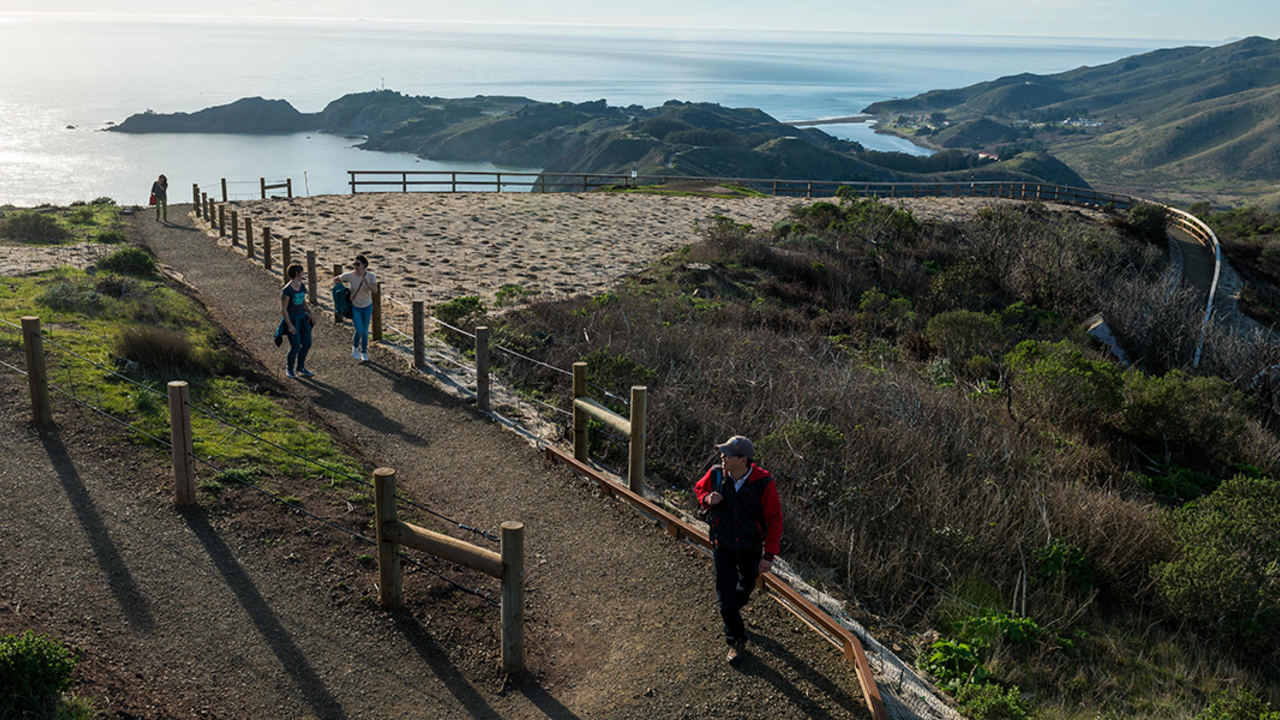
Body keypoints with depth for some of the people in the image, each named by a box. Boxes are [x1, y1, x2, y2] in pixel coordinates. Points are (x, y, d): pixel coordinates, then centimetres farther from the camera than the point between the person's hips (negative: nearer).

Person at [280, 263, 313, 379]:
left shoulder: (302, 286, 4)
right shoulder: (286, 290, -19)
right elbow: (283, 309, -16)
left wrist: (310, 312, -2)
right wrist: (290, 325, -19)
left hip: (302, 318, 7)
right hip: (291, 319, -7)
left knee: (307, 344, 7)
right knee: (295, 346, -8)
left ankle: (301, 367, 24)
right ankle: (289, 369, 15)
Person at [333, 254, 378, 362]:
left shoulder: (370, 276, -16)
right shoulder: (349, 275, -17)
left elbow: (375, 291, -25)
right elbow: (335, 280, -1)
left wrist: (367, 283, -40)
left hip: (367, 306, 1)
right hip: (355, 307, -1)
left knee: (365, 331, 11)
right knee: (359, 331, -11)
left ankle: (364, 353, 29)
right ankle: (355, 347, 21)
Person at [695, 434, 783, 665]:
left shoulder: (763, 483, -25)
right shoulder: (716, 474, -18)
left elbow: (775, 520, -16)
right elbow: (699, 489, 5)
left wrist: (769, 555, -16)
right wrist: (707, 499, -21)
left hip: (751, 548, 0)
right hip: (723, 547, 1)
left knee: (746, 586, 25)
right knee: (725, 596, 1)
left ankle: (734, 609, 59)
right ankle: (736, 641, 22)